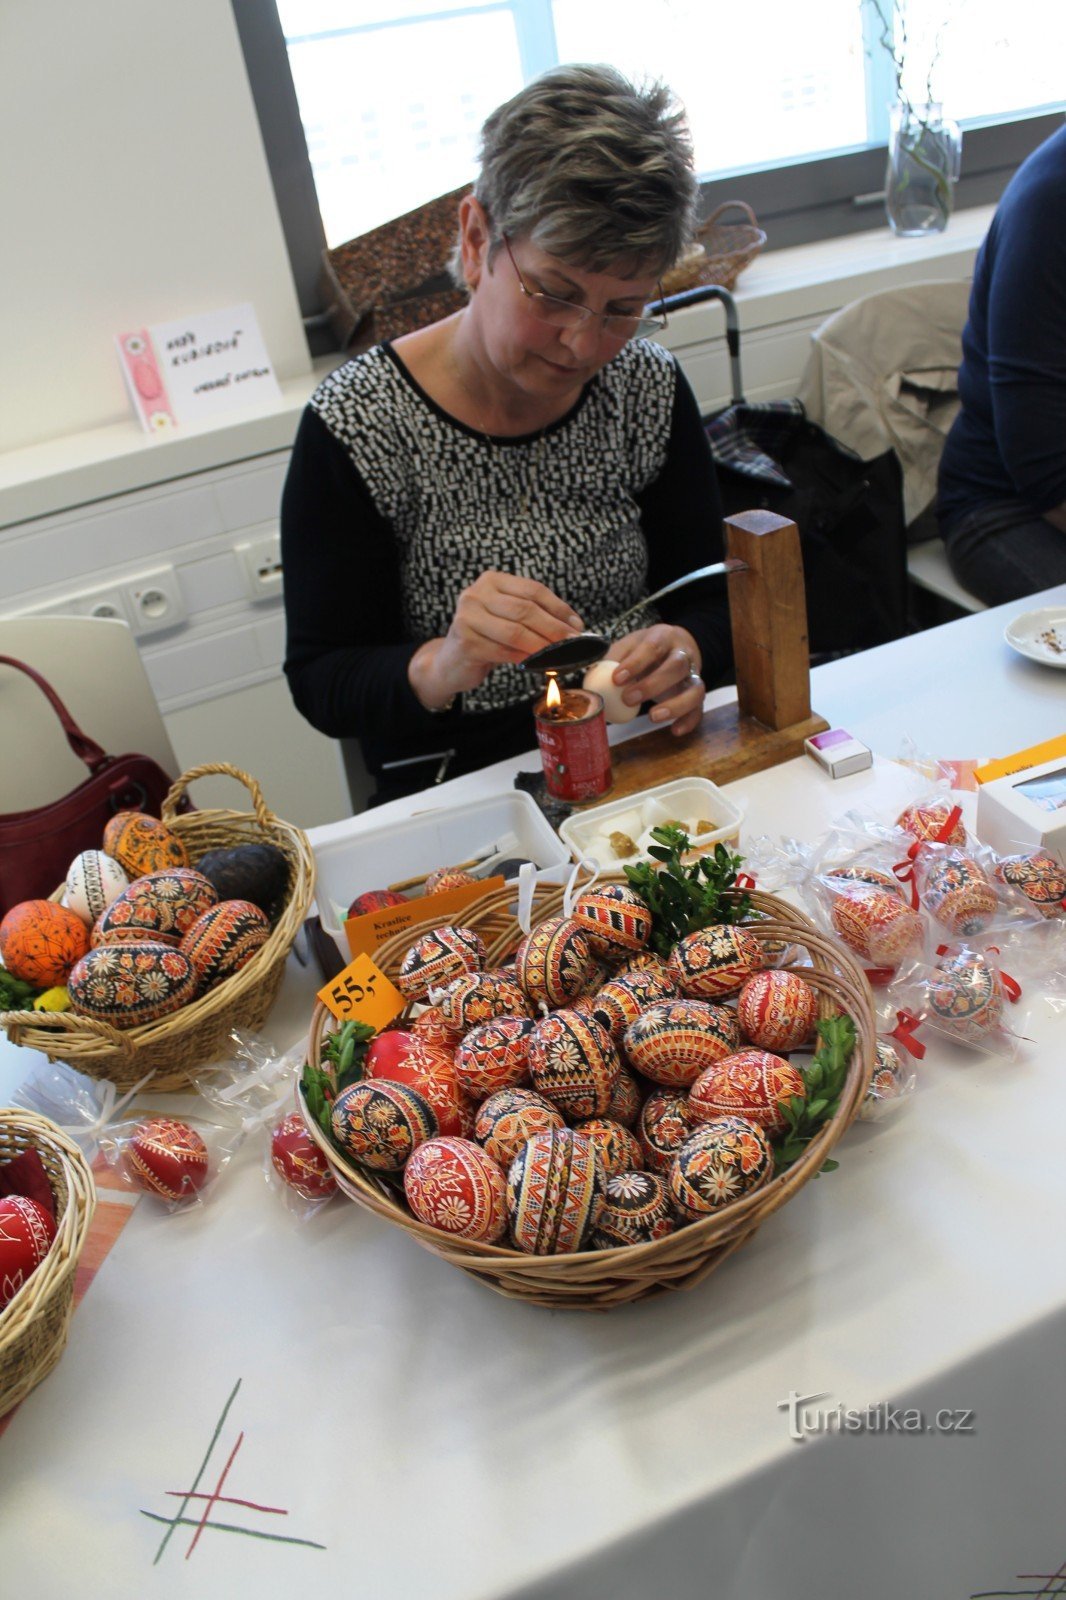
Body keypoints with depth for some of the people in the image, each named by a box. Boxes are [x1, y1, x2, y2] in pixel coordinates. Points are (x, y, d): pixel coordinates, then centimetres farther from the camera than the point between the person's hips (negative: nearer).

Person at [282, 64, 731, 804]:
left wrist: (683, 652, -16)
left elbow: (710, 596, 7)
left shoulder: (650, 388, 0)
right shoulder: (353, 429, -12)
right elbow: (320, 684, -9)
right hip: (459, 797, -2)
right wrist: (442, 666, -29)